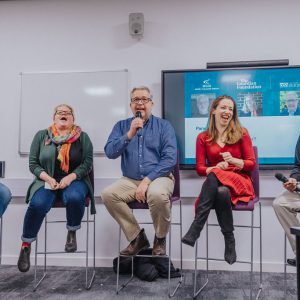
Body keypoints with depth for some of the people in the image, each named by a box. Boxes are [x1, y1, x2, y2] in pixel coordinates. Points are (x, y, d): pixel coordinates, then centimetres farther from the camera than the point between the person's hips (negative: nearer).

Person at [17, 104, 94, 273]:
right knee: (38, 204, -29)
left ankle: (72, 232, -6)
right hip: (47, 181, 1)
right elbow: (33, 163, 6)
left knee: (74, 198, -35)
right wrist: (48, 178, -12)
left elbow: (87, 163, -1)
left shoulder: (82, 137, 6)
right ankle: (26, 245, -6)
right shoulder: (41, 136, 9)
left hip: (74, 180, 0)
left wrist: (70, 177, -17)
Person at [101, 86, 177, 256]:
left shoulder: (164, 126, 2)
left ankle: (160, 239, -4)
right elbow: (110, 152, -3)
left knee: (157, 195, -35)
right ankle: (137, 237, -5)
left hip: (158, 177, -3)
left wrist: (147, 180, -17)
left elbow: (170, 159, -9)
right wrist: (130, 134, -15)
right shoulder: (122, 126, 11)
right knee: (108, 194, -23)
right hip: (130, 180, 3)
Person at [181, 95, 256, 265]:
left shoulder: (242, 133, 8)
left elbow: (251, 164, 5)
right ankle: (229, 241, -26)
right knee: (222, 192, -38)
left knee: (214, 176, -36)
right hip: (214, 185, 1)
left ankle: (194, 231, -35)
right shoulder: (203, 137, 10)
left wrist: (234, 160, -16)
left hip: (240, 183, -1)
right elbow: (200, 168, 4)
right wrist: (216, 167, -17)